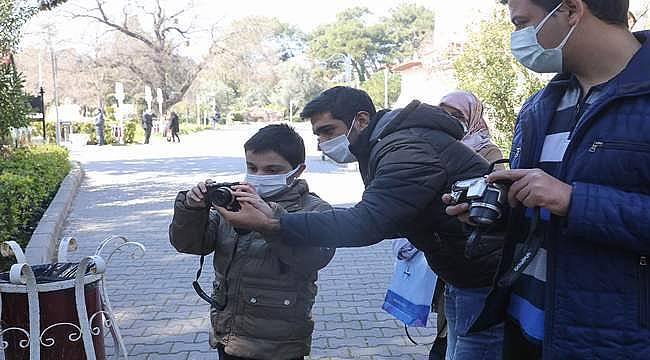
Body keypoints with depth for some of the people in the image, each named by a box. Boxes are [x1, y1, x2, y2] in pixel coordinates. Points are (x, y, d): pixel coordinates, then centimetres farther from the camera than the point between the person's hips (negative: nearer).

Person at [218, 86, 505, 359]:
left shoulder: (407, 151, -25)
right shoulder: (387, 147, 9)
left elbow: (365, 224, -35)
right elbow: (382, 220, 11)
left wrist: (267, 225, -35)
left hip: (487, 284, -10)